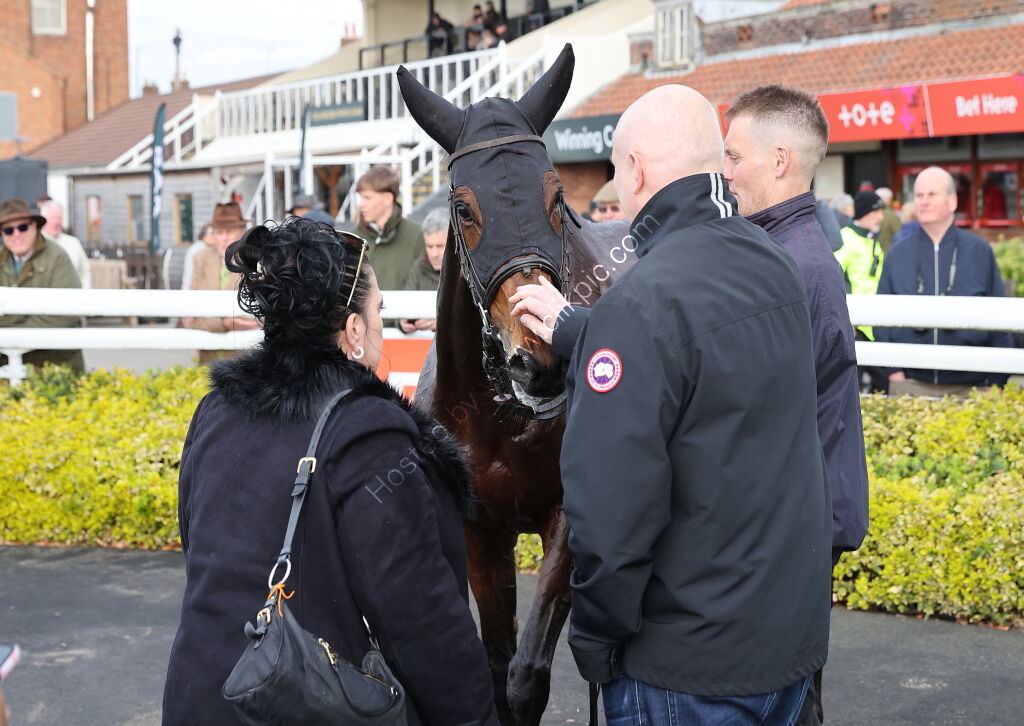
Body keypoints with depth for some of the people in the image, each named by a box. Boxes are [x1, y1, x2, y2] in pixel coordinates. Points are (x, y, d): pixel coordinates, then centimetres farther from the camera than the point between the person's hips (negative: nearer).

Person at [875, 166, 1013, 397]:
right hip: (911, 384, 1)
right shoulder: (899, 252, 6)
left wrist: (997, 381, 1)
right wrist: (893, 369, -3)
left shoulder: (979, 251, 3)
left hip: (969, 385, -1)